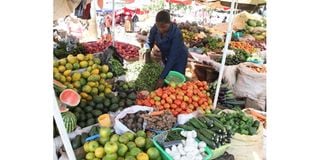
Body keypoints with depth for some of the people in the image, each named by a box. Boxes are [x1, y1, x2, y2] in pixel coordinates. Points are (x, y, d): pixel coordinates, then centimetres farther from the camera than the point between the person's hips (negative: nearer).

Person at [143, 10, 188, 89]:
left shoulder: (176, 33, -35)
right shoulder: (155, 28, -22)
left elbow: (173, 57, -37)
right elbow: (149, 42, -3)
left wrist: (162, 77, -40)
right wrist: (148, 49, -26)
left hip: (179, 57, -4)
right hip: (165, 56, 5)